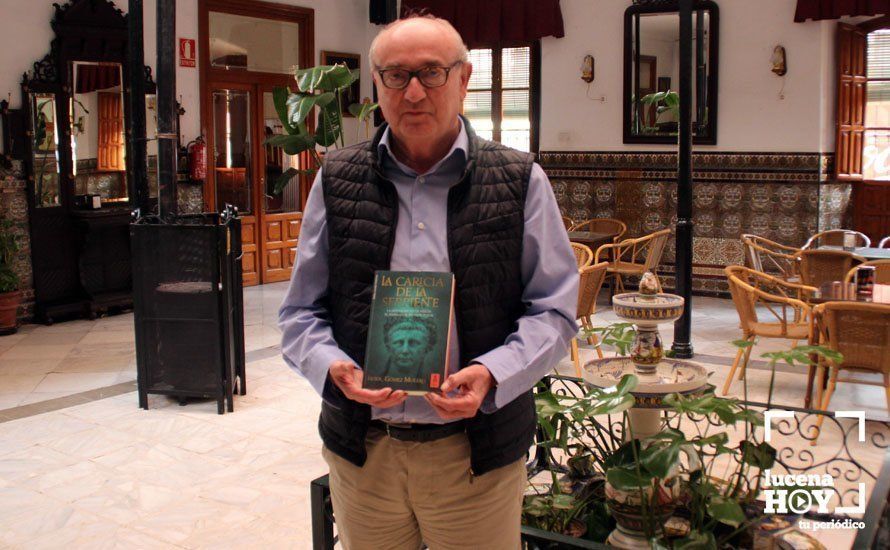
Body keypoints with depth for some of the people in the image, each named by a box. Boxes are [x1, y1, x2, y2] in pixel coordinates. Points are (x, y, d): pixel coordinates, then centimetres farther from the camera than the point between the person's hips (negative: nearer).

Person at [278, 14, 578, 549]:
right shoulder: (336, 181, 4)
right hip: (361, 450, 2)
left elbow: (553, 309, 0)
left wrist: (493, 374, -18)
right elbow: (301, 311, 8)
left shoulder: (521, 182, -1)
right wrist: (332, 365, -13)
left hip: (478, 451, -1)